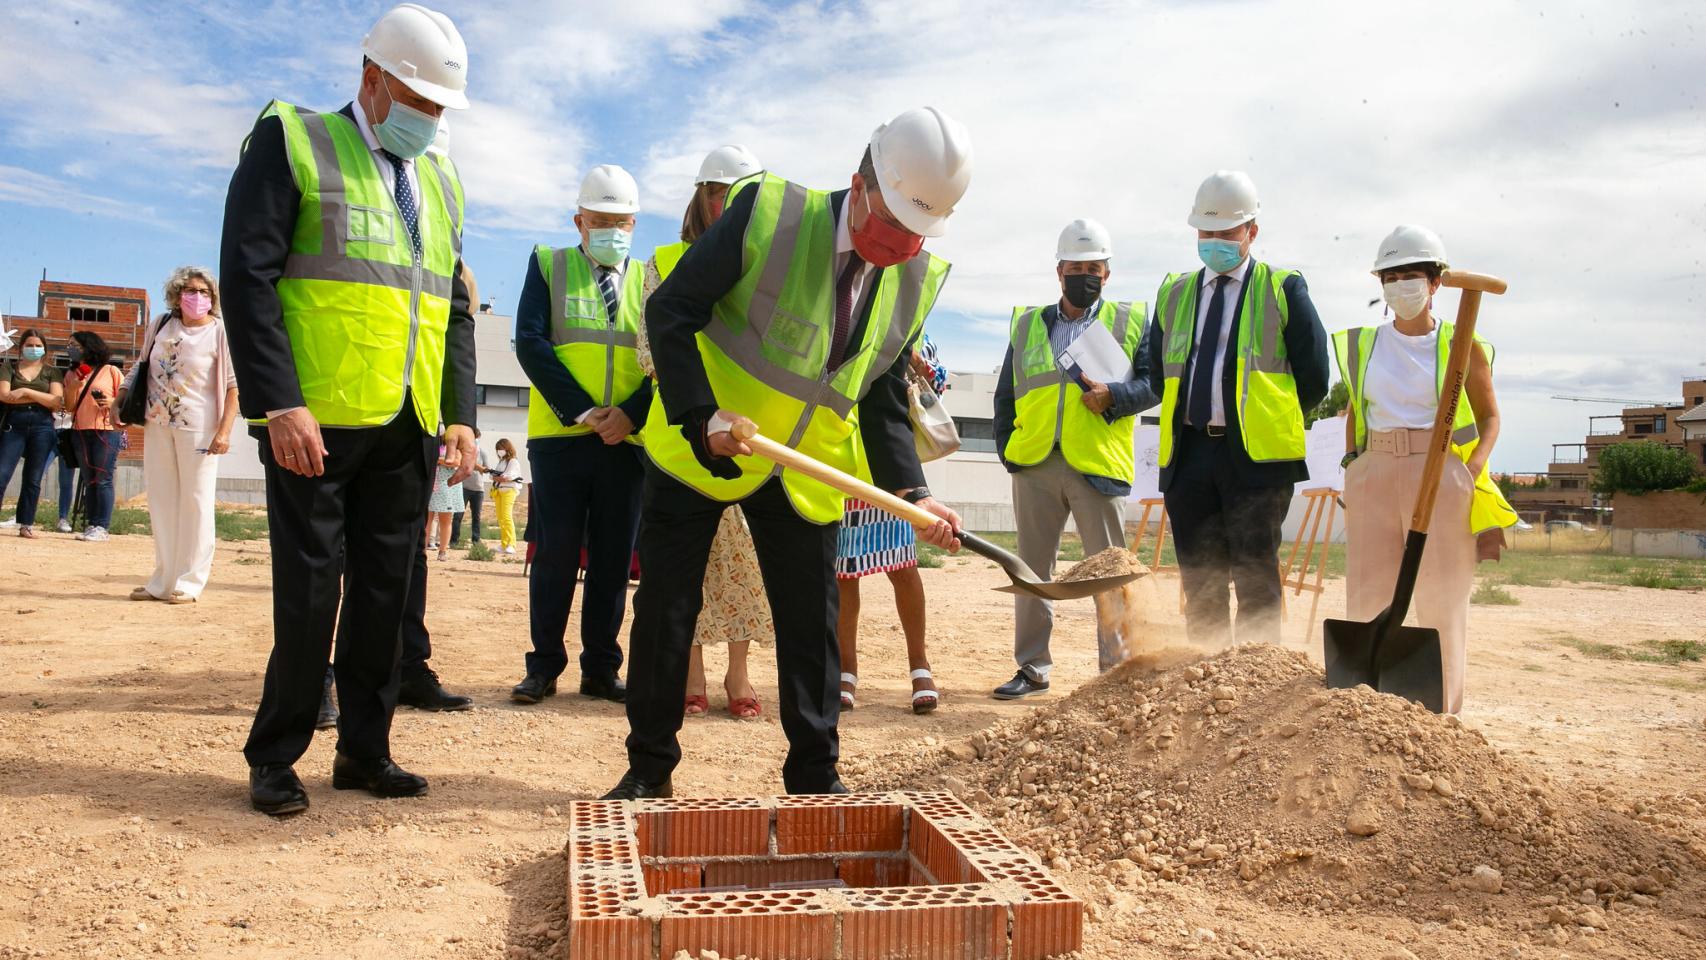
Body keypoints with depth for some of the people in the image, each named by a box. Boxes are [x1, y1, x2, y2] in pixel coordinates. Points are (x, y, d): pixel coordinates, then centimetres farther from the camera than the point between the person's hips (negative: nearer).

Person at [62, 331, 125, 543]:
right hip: (80, 432, 5)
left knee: (103, 480, -9)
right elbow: (69, 406, 11)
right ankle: (91, 526, 9)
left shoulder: (110, 371, 2)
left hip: (107, 431, -5)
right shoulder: (71, 374, 16)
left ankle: (102, 527, -10)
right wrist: (74, 386, -5)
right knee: (89, 481, 7)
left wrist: (112, 402, -15)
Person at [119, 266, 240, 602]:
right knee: (161, 502, 10)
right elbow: (140, 368, 20)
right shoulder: (161, 326, 9)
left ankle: (189, 582, 2)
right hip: (157, 424, 6)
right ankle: (163, 580, 19)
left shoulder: (220, 332, -5)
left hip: (198, 428, -6)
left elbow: (233, 385, -10)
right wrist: (120, 401, 11)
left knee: (195, 502, -3)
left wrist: (224, 430, -17)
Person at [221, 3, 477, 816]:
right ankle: (275, 759, 15)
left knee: (385, 593, 8)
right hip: (315, 420, -5)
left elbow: (455, 311, 17)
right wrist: (279, 404, -17)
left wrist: (460, 413, 5)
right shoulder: (292, 142, 1)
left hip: (409, 429, 5)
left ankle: (364, 750, 19)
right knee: (309, 592, -1)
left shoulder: (440, 183, 18)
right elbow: (248, 277, -9)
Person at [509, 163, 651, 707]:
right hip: (559, 436, -2)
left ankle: (601, 670, 13)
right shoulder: (548, 266, 8)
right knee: (556, 554, -1)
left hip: (627, 440, 2)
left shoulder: (650, 281, 13)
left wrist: (630, 414, -12)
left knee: (613, 559, 4)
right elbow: (530, 342, -3)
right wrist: (582, 411, -12)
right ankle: (544, 667, 10)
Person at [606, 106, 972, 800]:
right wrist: (701, 416, -25)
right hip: (699, 451, -3)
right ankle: (649, 767, 18)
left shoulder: (916, 280, -1)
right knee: (665, 606, 2)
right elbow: (671, 310, -14)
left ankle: (815, 775, 20)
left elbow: (884, 401, 4)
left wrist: (911, 492, -9)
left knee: (811, 621, 5)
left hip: (806, 471, 4)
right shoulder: (767, 212, -16)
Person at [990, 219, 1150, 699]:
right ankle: (1033, 668, 16)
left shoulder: (1130, 321, 10)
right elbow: (1005, 395, 18)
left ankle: (1116, 668, 10)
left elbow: (1153, 383, 3)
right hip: (1034, 463, 3)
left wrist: (1113, 395, -14)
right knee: (1031, 569, 6)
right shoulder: (1026, 324, 17)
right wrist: (1006, 449, 7)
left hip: (1098, 464, -2)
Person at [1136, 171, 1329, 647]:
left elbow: (1313, 379, 4)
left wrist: (1269, 419, 6)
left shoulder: (1283, 290, 4)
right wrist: (1192, 415, 14)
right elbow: (1154, 373, 23)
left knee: (1255, 581, -7)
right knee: (1200, 584, 7)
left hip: (1256, 454, -4)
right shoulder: (1174, 293, 16)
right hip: (1189, 452, 4)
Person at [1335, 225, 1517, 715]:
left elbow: (1489, 417, 7)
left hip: (1441, 475, -3)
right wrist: (1352, 466, 10)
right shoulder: (1363, 344, 11)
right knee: (1368, 594, 3)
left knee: (1441, 596, -2)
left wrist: (1471, 470, -9)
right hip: (1374, 473, 3)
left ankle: (1442, 713, 5)